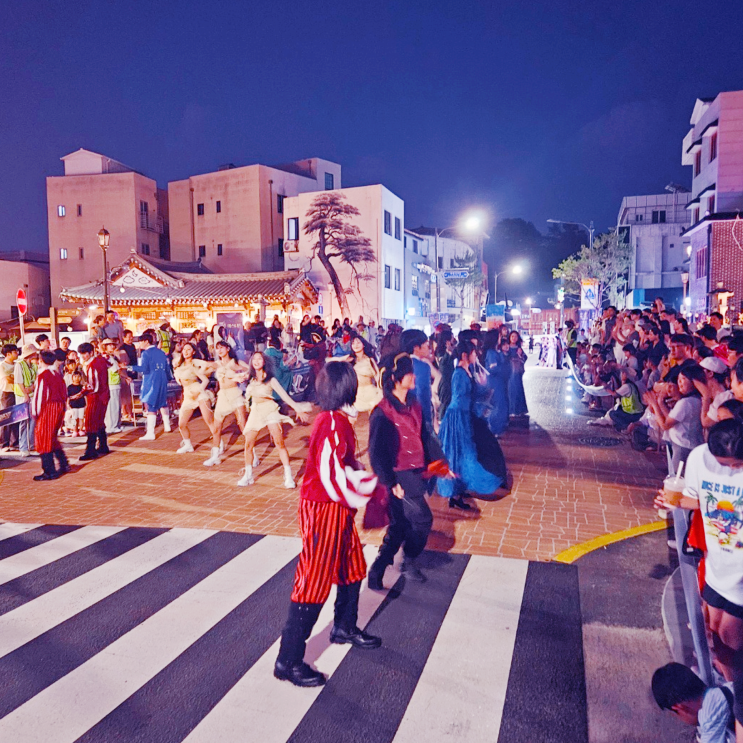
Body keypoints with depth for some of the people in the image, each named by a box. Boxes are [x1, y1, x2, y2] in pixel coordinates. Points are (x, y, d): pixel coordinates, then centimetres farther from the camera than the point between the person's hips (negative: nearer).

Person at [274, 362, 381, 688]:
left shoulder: (337, 420, 6)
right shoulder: (332, 423, -24)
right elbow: (334, 475, -26)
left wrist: (369, 479, 4)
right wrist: (375, 485, -16)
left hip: (337, 509, 10)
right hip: (323, 511, -10)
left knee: (352, 569, 24)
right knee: (313, 584, 0)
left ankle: (345, 628, 46)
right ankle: (288, 661, 13)